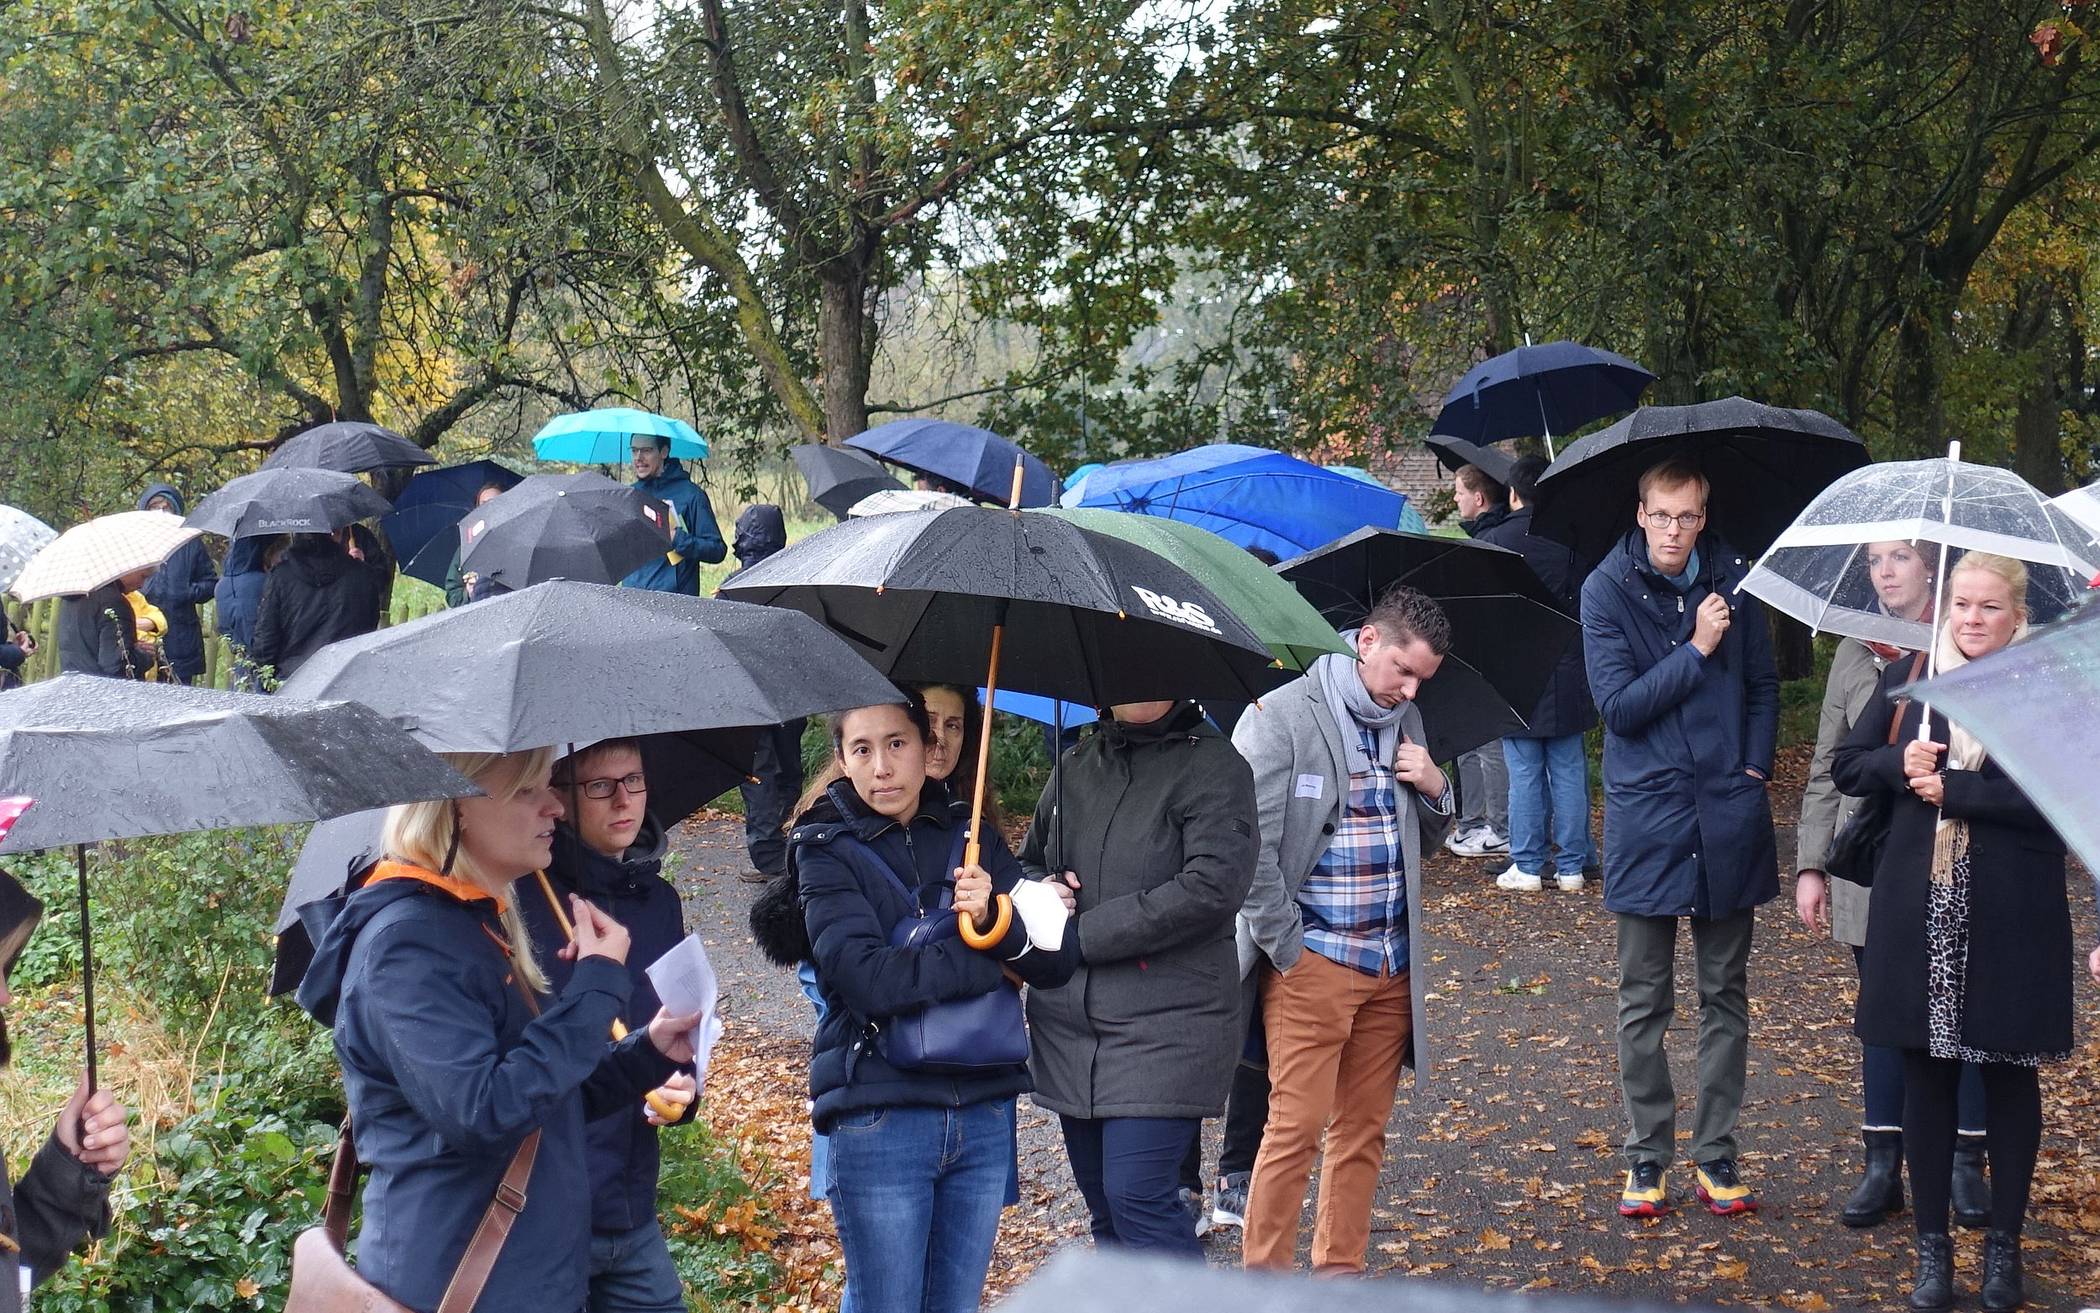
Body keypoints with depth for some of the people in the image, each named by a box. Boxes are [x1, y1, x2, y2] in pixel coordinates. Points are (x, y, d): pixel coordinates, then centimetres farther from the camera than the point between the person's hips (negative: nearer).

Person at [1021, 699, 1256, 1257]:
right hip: (1069, 1023, 7)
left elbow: (1212, 886, -18)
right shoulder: (1076, 766, 14)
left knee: (1137, 1197, -14)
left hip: (1167, 1024, -6)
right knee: (1105, 1208, 11)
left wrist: (1081, 934, -16)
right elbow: (1029, 861, 25)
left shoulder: (1215, 766, -6)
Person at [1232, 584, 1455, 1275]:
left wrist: (1436, 789, 1)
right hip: (1313, 962, -6)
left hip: (1392, 965, 6)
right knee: (1296, 1128, -5)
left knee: (1364, 1128, 12)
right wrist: (1288, 948, -12)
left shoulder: (1405, 722, 11)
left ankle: (1340, 1269, 23)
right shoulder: (1279, 718, -9)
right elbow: (1247, 846, -14)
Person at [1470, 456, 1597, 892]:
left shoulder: (1490, 541, -6)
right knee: (1569, 771, 7)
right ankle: (1572, 866, 11)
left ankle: (1526, 867, 5)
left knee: (1524, 774, 3)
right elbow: (1588, 606, 6)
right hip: (1567, 676, 2)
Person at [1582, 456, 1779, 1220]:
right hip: (1646, 813, -2)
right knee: (1644, 1001, 5)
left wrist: (1755, 767, 1)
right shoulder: (1607, 590, -5)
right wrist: (1697, 649, -15)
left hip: (1727, 811, 2)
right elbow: (1618, 705, -12)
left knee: (1725, 993, 9)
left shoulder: (1733, 580, 3)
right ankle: (1646, 1156, 14)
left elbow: (1764, 685, 13)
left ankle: (1716, 1154, 17)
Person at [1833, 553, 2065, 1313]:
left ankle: (2004, 1245, 22)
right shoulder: (1906, 679, 7)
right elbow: (1846, 767, 10)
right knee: (1926, 1072, 8)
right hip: (1919, 914, 3)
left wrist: (1950, 787, -16)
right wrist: (1899, 762, -10)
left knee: (2009, 1075, 9)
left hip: (2012, 922, -3)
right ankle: (1932, 1244, 19)